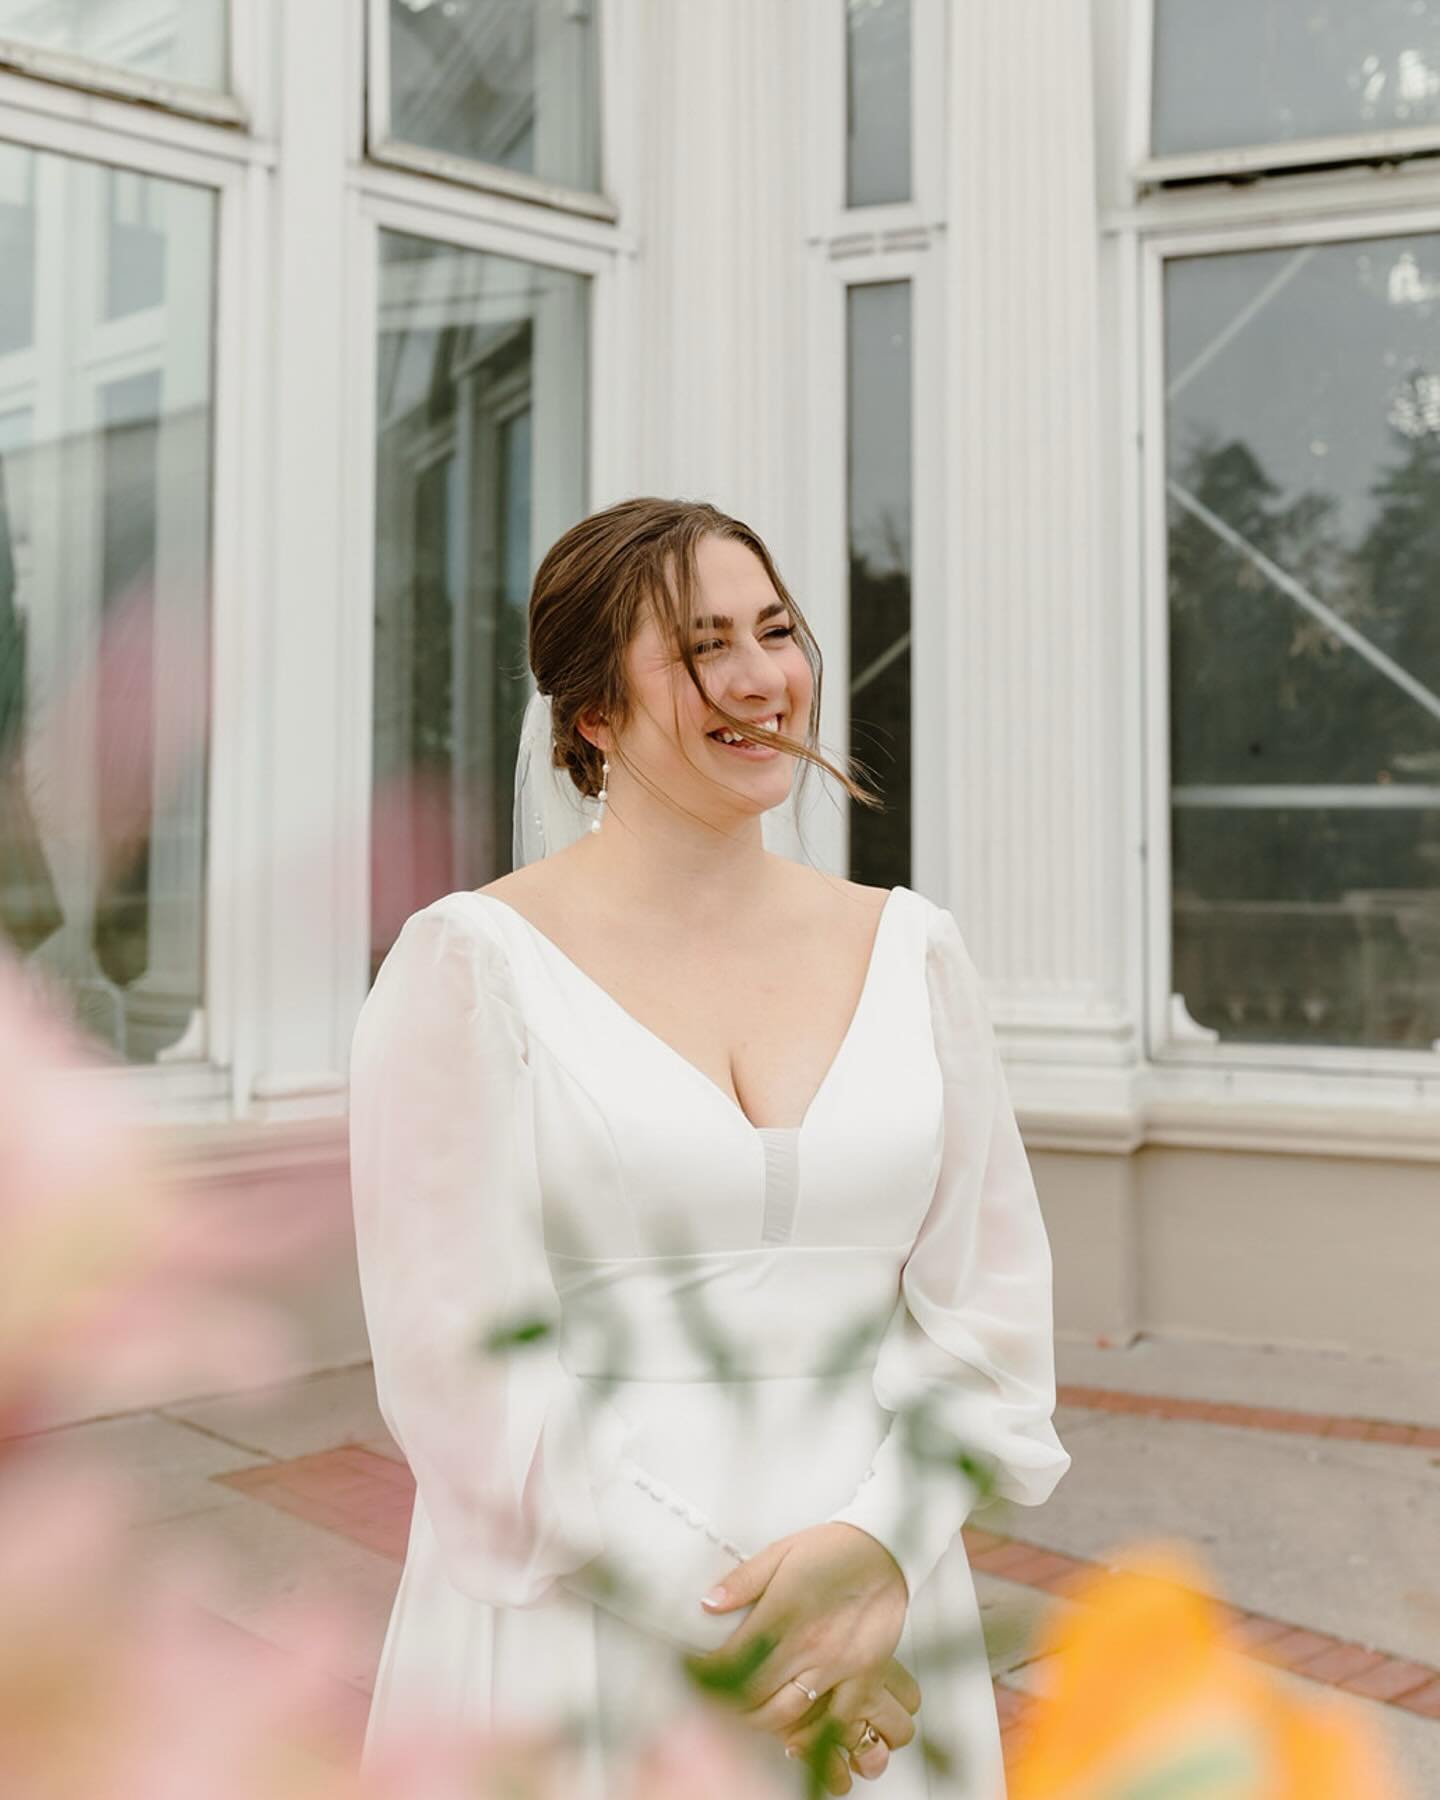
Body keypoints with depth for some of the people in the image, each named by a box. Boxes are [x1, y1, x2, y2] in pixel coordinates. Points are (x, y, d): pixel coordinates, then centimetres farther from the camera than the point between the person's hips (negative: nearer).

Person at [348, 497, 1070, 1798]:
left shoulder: (909, 946, 3)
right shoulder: (469, 962, -9)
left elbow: (994, 1298, 1)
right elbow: (458, 1364, -12)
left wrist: (878, 1545, -14)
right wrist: (732, 1623, -15)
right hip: (577, 1635, -3)